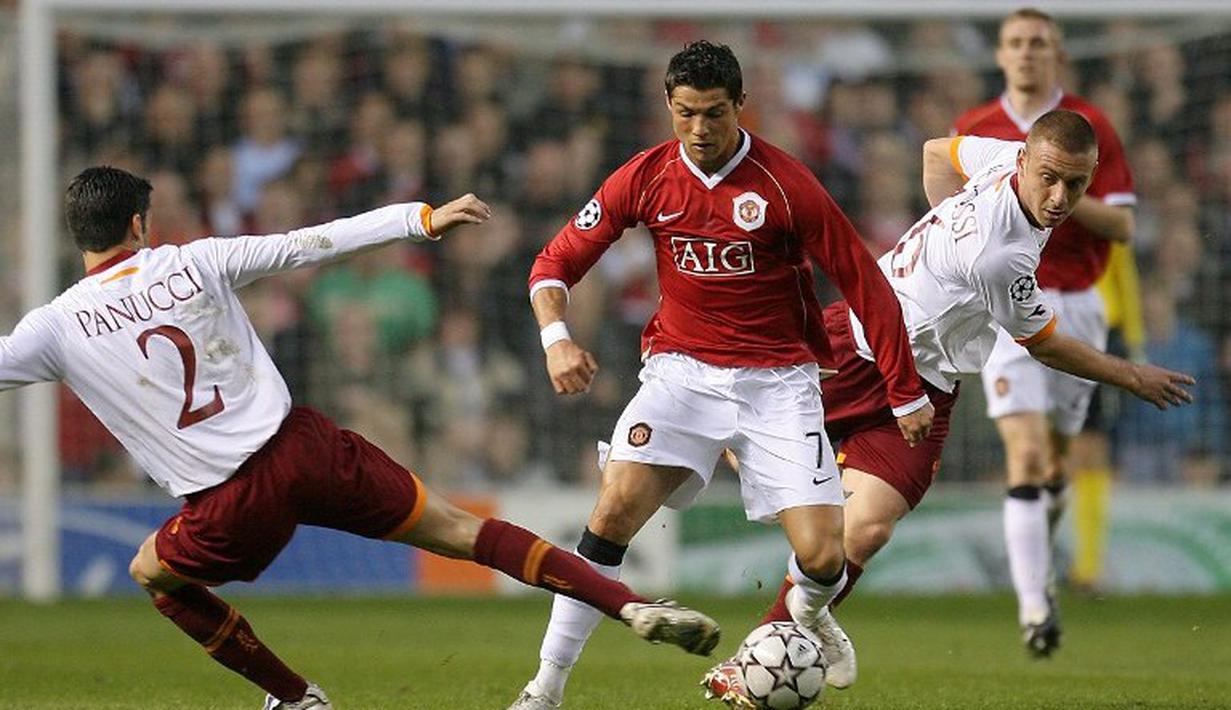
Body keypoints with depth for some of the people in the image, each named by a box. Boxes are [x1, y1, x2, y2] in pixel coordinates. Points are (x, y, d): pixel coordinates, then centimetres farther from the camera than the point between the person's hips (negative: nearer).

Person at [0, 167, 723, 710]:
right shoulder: (193, 262, 4)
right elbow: (308, 245, 5)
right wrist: (421, 218, 11)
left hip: (234, 503, -2)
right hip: (305, 446, 2)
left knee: (152, 574, 28)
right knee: (460, 530, 8)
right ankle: (635, 606, -3)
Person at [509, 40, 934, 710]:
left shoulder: (786, 185, -12)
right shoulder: (645, 178, -4)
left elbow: (863, 283, -4)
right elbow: (556, 262, 3)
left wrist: (905, 393, -1)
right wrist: (556, 337, -18)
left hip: (776, 378, -1)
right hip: (682, 370, 1)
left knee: (822, 558, -10)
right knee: (616, 508, -22)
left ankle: (807, 615, 30)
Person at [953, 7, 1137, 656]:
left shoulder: (1090, 127, 1)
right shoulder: (971, 130, 6)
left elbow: (1122, 225, -3)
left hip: (1074, 307, 1)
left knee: (1055, 459, 10)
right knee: (1025, 456, -16)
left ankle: (1038, 567, 39)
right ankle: (1034, 604, -19)